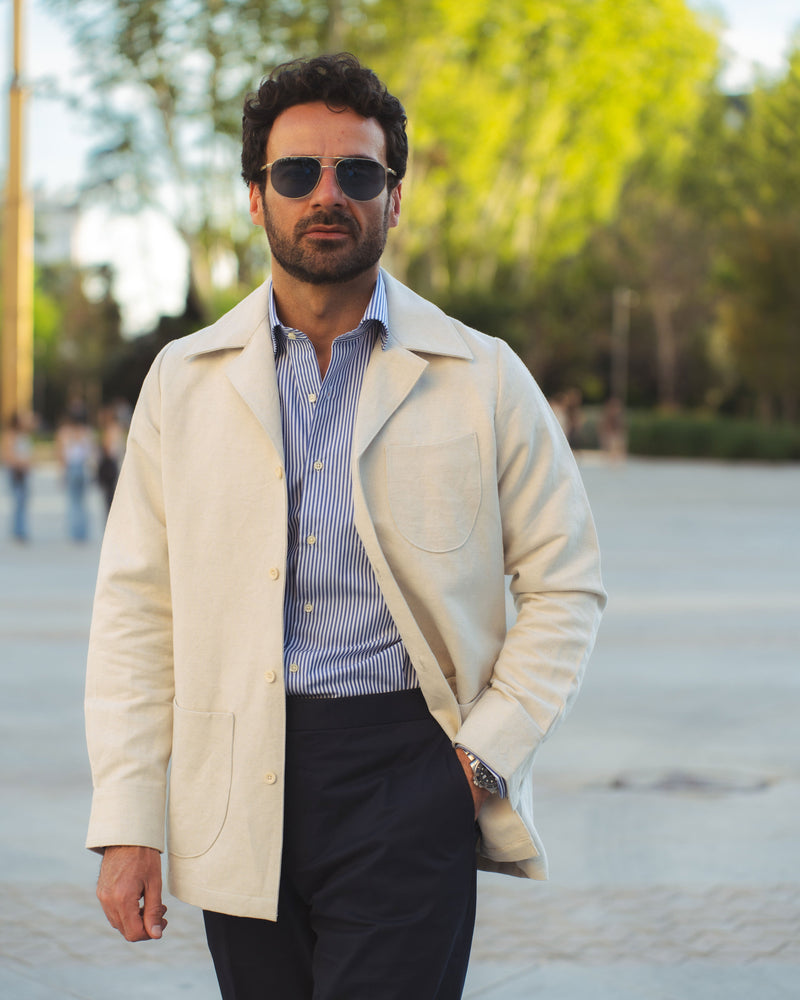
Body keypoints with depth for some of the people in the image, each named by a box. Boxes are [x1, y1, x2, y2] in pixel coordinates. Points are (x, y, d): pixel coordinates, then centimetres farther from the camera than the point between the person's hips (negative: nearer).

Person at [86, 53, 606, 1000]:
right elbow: (136, 605, 6)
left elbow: (564, 584, 8)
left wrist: (490, 748, -5)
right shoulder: (183, 382, 8)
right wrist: (125, 823, 0)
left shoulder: (483, 378, 4)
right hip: (238, 800, 2)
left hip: (407, 771, -2)